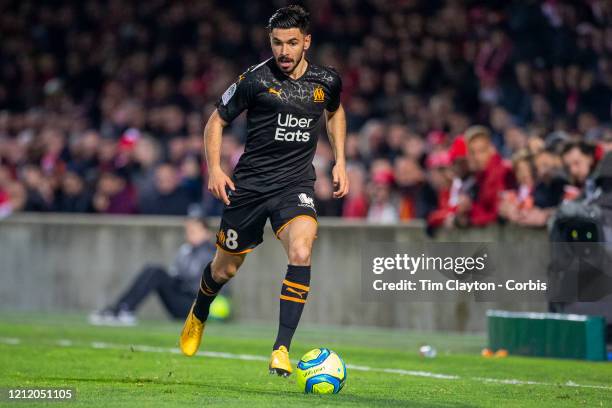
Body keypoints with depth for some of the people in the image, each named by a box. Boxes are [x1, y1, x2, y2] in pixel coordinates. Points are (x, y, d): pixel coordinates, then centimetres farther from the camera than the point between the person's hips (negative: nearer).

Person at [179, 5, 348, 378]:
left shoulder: (327, 81, 0)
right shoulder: (255, 79, -9)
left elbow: (335, 112, 25)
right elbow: (217, 121, 4)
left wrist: (340, 161, 15)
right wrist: (215, 169, -9)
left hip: (296, 184, 1)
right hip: (250, 183, 0)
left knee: (301, 252, -28)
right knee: (225, 269, 11)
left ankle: (282, 348, -24)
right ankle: (198, 315, 47)